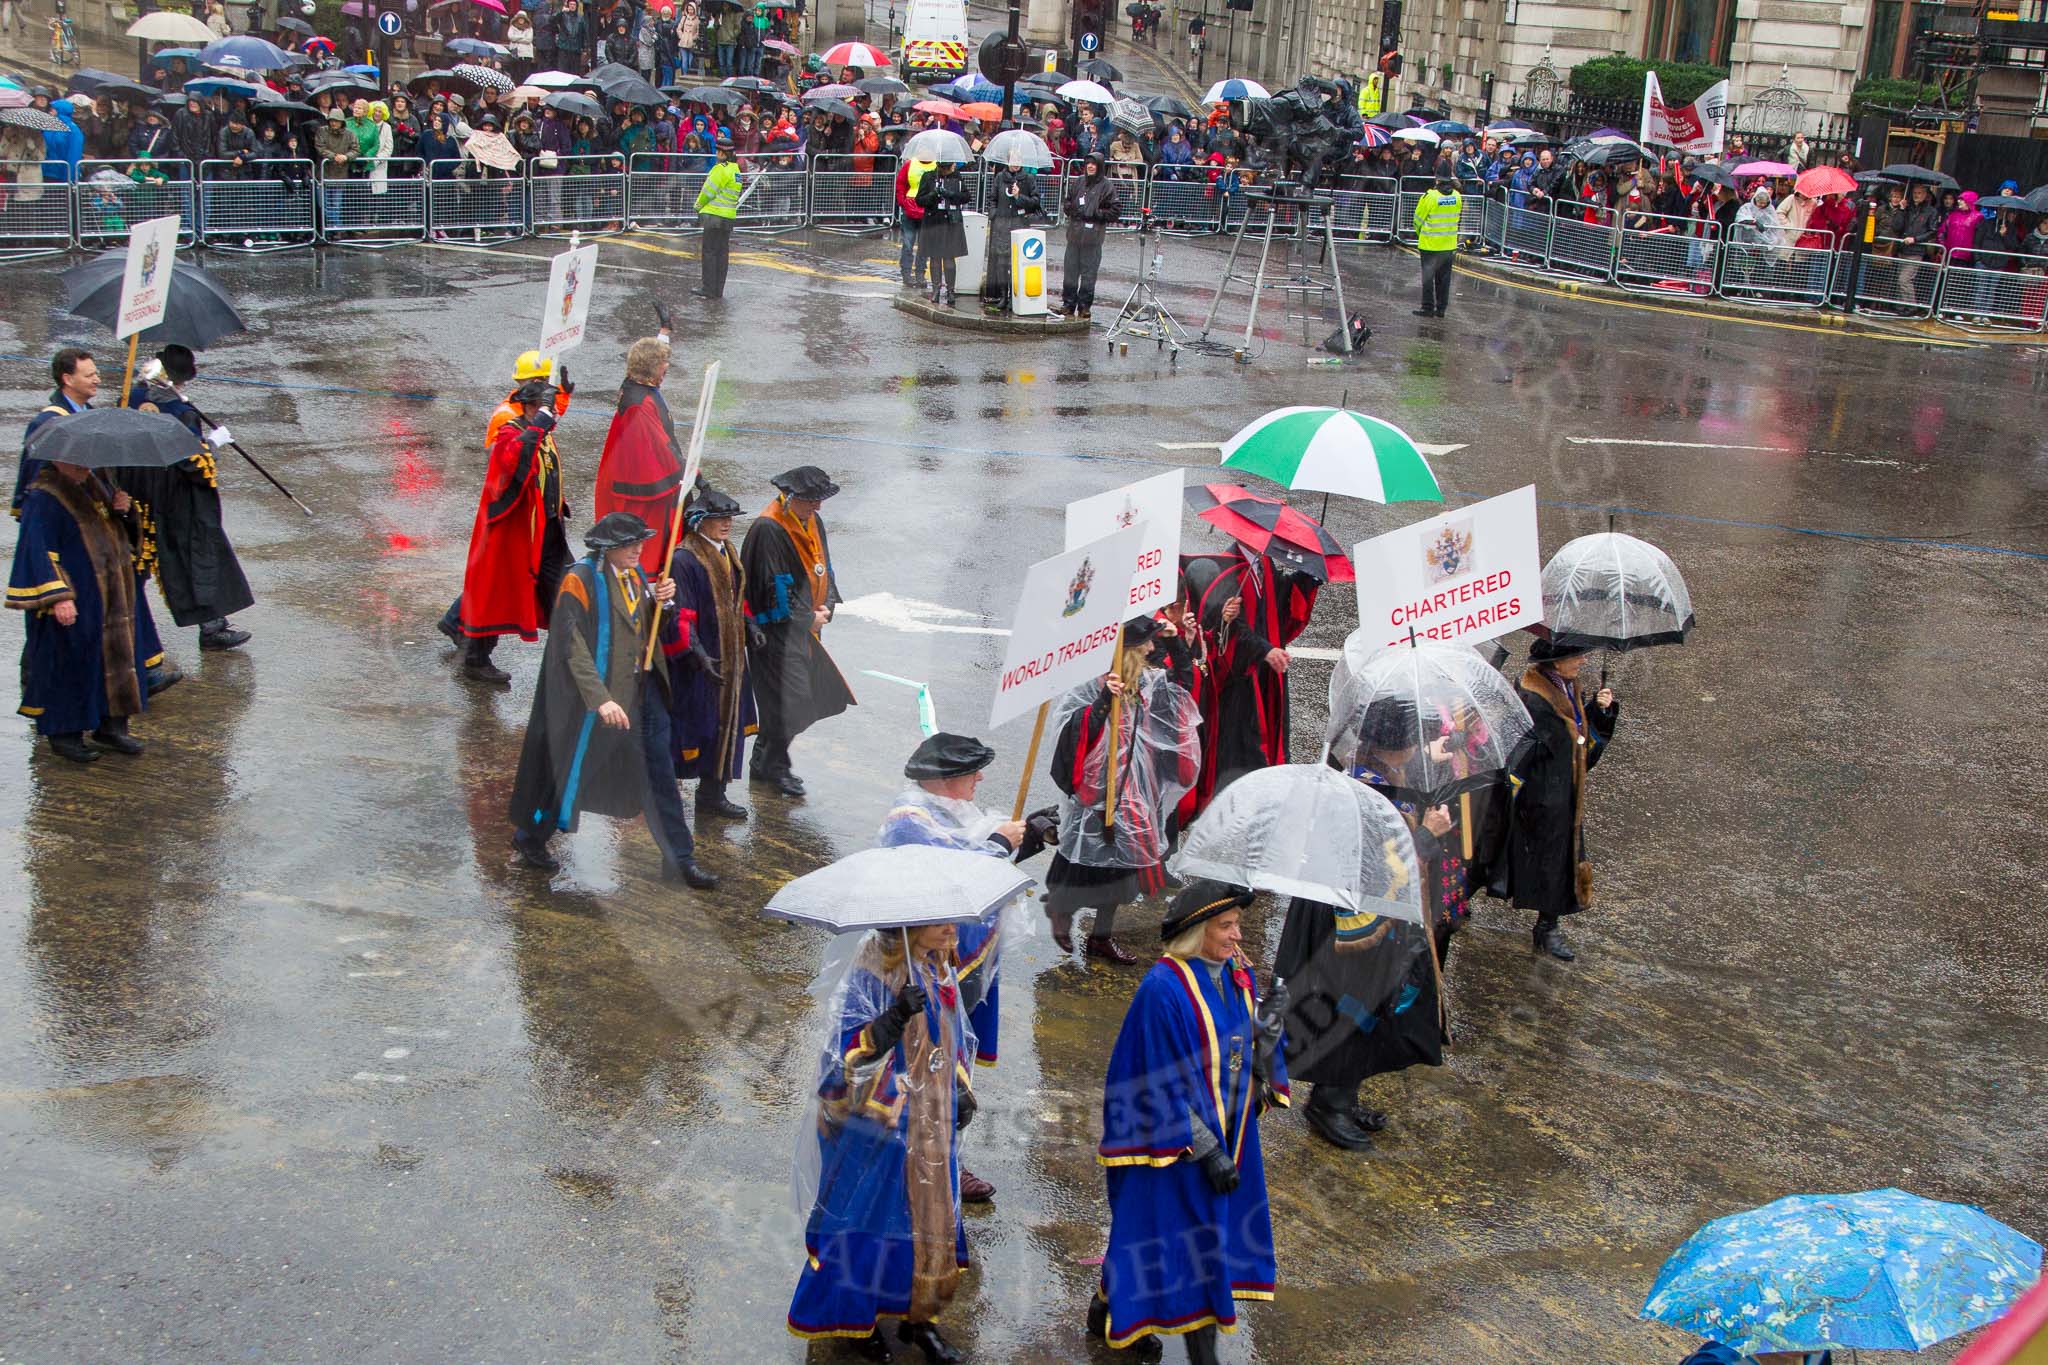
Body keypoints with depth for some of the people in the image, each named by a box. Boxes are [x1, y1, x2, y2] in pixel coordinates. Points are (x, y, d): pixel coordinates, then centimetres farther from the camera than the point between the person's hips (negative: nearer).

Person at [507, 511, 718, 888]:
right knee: (575, 770, 8)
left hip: (643, 688, 7)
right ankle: (530, 836, 30)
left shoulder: (634, 574, 5)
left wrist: (660, 601, -5)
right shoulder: (580, 581, -17)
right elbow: (573, 648, -22)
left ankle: (681, 861, 13)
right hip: (601, 692, -7)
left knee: (660, 776, 7)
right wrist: (600, 699, -30)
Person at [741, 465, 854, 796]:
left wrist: (826, 606, -2)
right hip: (778, 631, -8)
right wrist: (809, 619, -12)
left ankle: (764, 763, 26)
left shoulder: (812, 521, 8)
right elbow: (776, 587, -20)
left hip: (805, 625, 8)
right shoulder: (768, 529, -20)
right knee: (787, 699, -5)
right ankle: (773, 766, 11)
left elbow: (823, 568, 15)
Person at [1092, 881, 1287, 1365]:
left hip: (1226, 1130, 8)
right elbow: (1165, 1084, -20)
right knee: (1195, 1239, 1)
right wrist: (1206, 1148, -19)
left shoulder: (1239, 976, 2)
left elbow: (1253, 1058, 7)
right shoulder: (1164, 989, -21)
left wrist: (1269, 1025, -14)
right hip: (1177, 1139, -7)